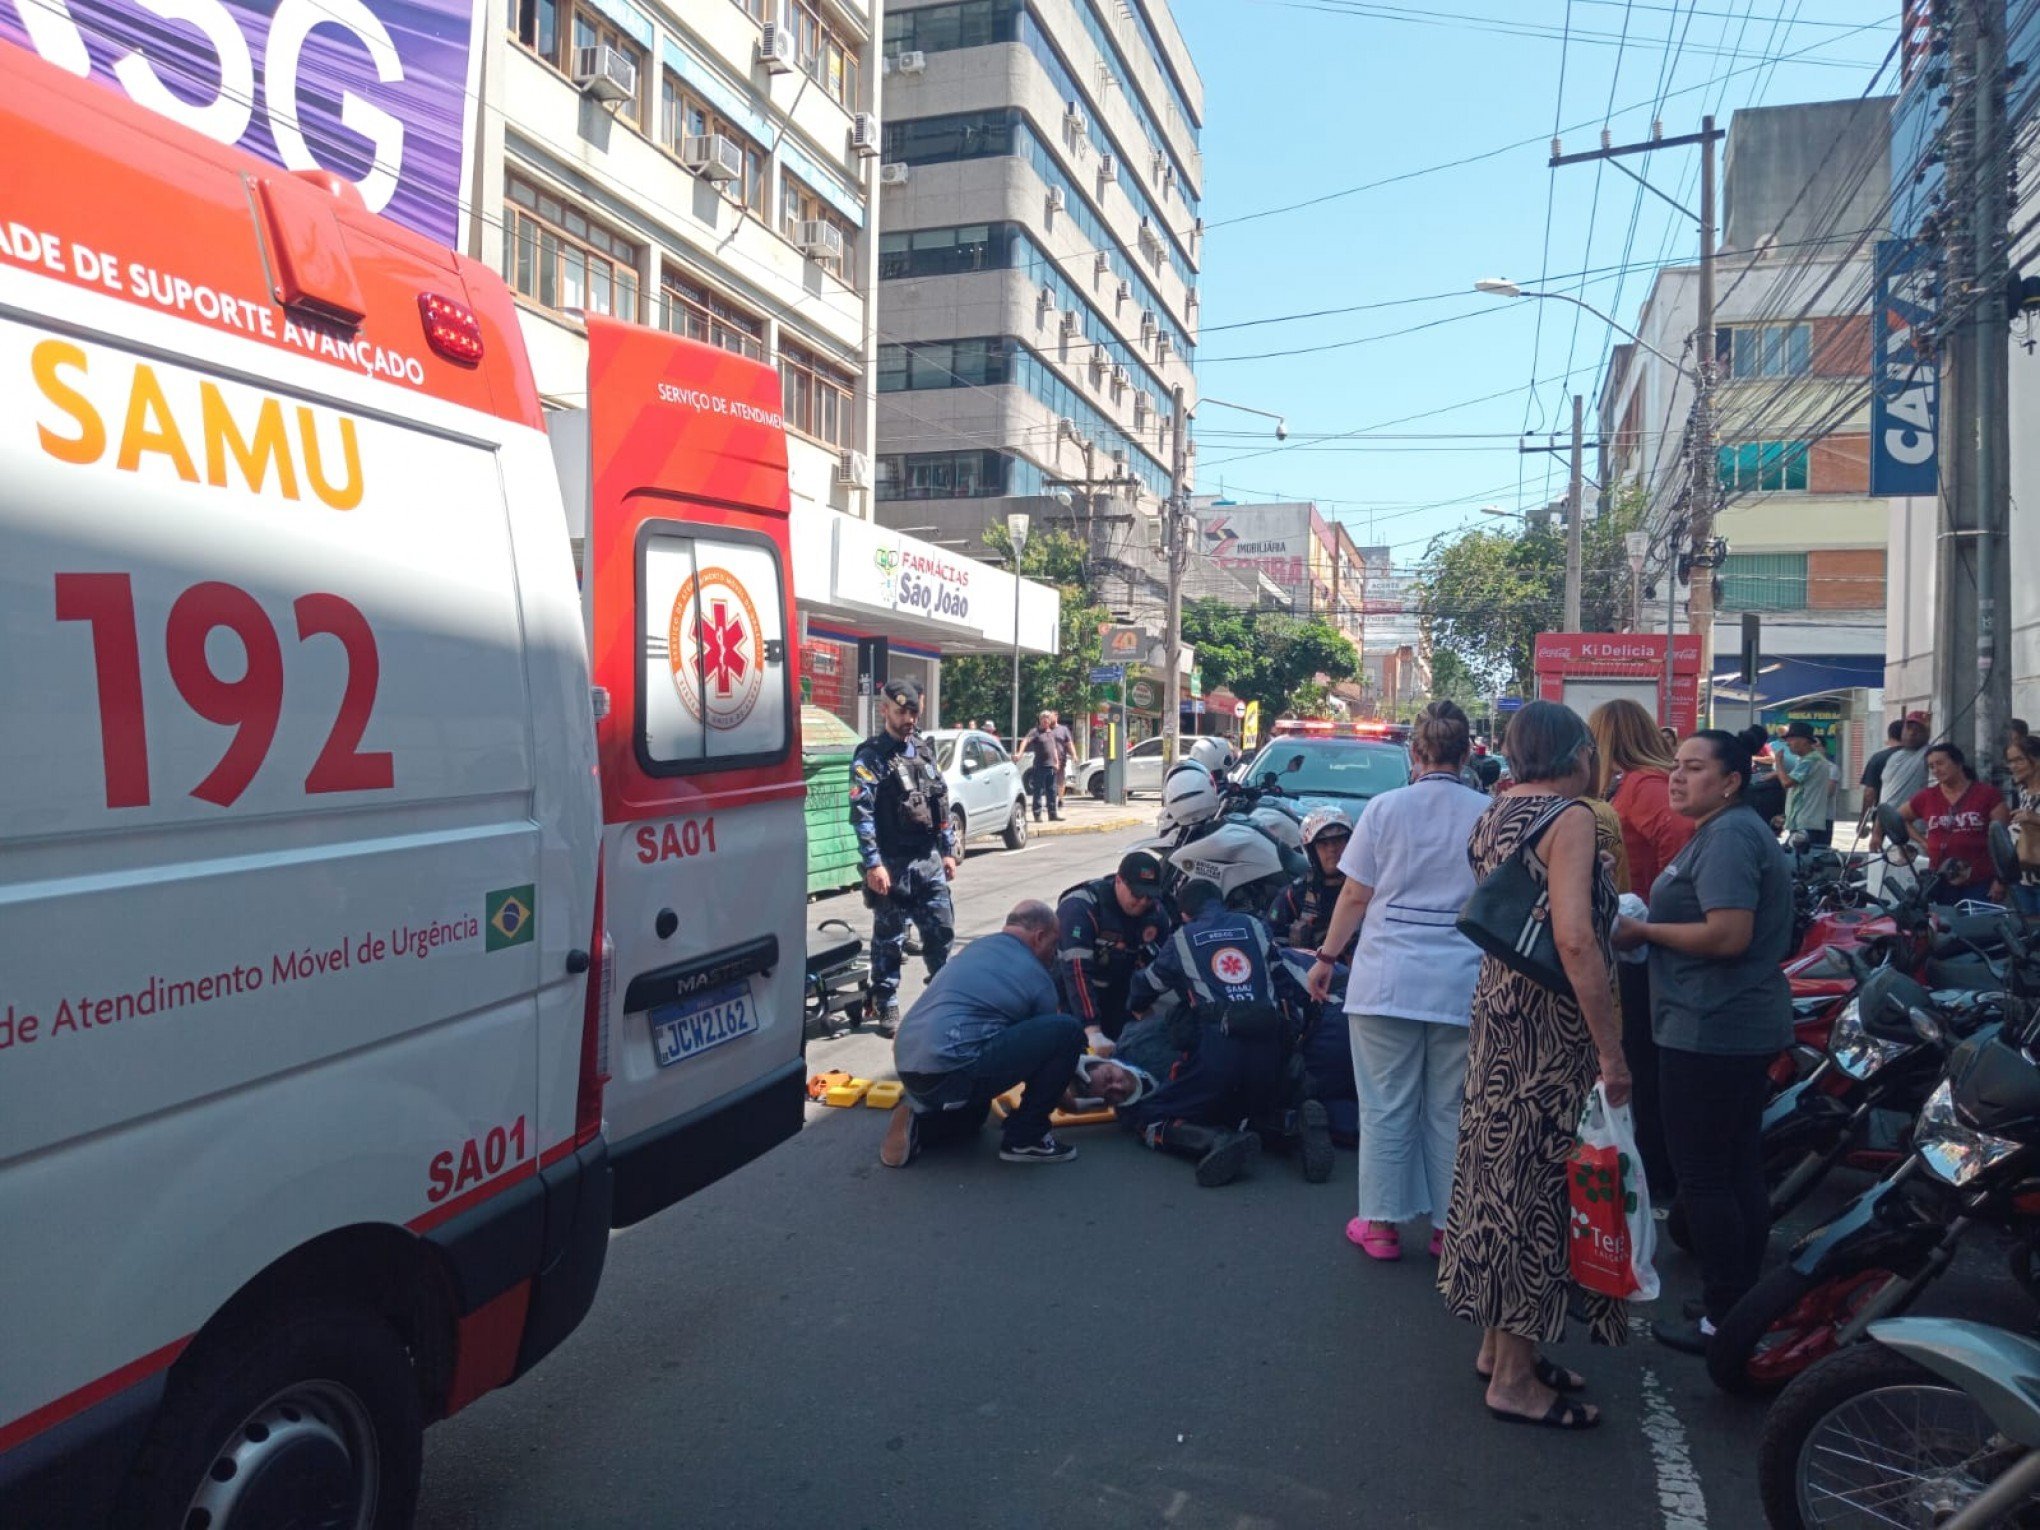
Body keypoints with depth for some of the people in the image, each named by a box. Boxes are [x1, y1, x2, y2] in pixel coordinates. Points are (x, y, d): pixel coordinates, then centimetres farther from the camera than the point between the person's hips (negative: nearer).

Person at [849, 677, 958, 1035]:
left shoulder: (924, 751, 13)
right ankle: (886, 1008, 14)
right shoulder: (870, 756, -7)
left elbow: (942, 803, 17)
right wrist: (873, 863, -20)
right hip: (893, 864, -5)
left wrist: (948, 851, 14)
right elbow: (861, 813, -14)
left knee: (942, 929, 9)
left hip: (929, 860, 6)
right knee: (889, 938, 4)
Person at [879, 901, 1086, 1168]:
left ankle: (916, 1126, 10)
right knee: (1068, 1032, -4)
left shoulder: (977, 947, 22)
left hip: (908, 1069, 9)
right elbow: (1050, 1040, 17)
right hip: (950, 1070, -9)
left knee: (969, 1116, 41)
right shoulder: (1036, 976, 2)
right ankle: (1025, 1138, 4)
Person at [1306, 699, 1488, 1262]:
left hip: (1387, 978, -1)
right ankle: (1449, 1224, 22)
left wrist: (1327, 956, 10)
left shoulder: (1385, 808, -3)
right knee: (1452, 1110, 12)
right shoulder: (1490, 814, 0)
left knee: (1386, 1107, 8)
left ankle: (1382, 1223, 16)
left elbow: (1355, 894, -1)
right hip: (1463, 983, 1)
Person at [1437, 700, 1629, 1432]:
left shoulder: (1494, 814, 11)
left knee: (1504, 1166, 17)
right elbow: (1575, 939, -24)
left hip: (1497, 1007, 9)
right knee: (1540, 1178, 0)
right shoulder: (1568, 818, -15)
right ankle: (1515, 1378, 12)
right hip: (1551, 1024, -9)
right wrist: (1611, 1050, -22)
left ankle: (1499, 1344, 31)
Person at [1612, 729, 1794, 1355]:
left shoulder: (1727, 835, -17)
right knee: (1741, 1172, 17)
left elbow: (1729, 934, -26)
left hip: (1710, 1033, -11)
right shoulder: (1737, 830, 16)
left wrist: (1643, 931, -15)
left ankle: (1722, 1319, 8)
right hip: (1747, 1027, 11)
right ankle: (1747, 1302, 28)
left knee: (1704, 1179, -1)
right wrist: (1651, 927, 13)